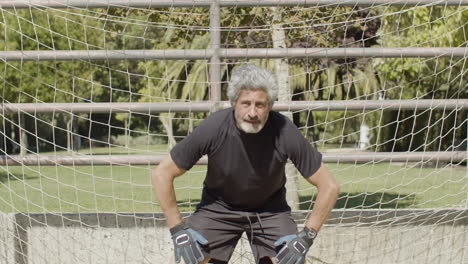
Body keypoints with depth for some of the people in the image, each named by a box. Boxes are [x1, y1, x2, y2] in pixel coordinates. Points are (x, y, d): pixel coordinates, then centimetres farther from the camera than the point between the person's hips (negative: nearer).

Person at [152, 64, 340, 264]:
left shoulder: (284, 133, -26)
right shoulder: (213, 128, -26)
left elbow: (329, 186, -15)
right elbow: (161, 175, -15)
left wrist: (306, 238, -18)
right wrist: (179, 232, -15)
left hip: (270, 209, 0)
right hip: (218, 206, 0)